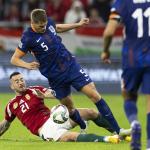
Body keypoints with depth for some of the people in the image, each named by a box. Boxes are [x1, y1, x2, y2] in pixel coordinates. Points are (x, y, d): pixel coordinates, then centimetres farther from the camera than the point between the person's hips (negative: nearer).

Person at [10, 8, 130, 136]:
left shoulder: (48, 23, -2)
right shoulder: (28, 38, -16)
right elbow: (15, 59, -12)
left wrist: (78, 24, 19)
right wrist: (27, 65, -31)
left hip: (71, 65, 3)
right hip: (55, 77, -3)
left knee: (94, 94, -7)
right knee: (68, 107, 6)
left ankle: (117, 130, -7)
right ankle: (84, 130, 36)